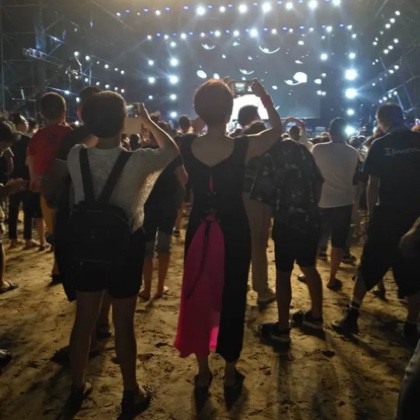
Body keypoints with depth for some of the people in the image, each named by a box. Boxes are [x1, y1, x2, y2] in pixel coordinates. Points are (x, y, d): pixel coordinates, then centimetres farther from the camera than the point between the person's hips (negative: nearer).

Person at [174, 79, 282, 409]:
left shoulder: (186, 146, -9)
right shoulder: (243, 147, -15)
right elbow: (277, 129, 5)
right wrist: (264, 96, 13)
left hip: (199, 229, 2)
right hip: (233, 232, -2)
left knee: (197, 297, 16)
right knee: (232, 300, 13)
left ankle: (203, 374, 29)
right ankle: (230, 376, 27)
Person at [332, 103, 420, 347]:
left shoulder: (380, 145, -5)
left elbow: (373, 184, -5)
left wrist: (371, 213, 5)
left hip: (387, 216, -1)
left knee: (368, 268, 11)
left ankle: (352, 317, 16)